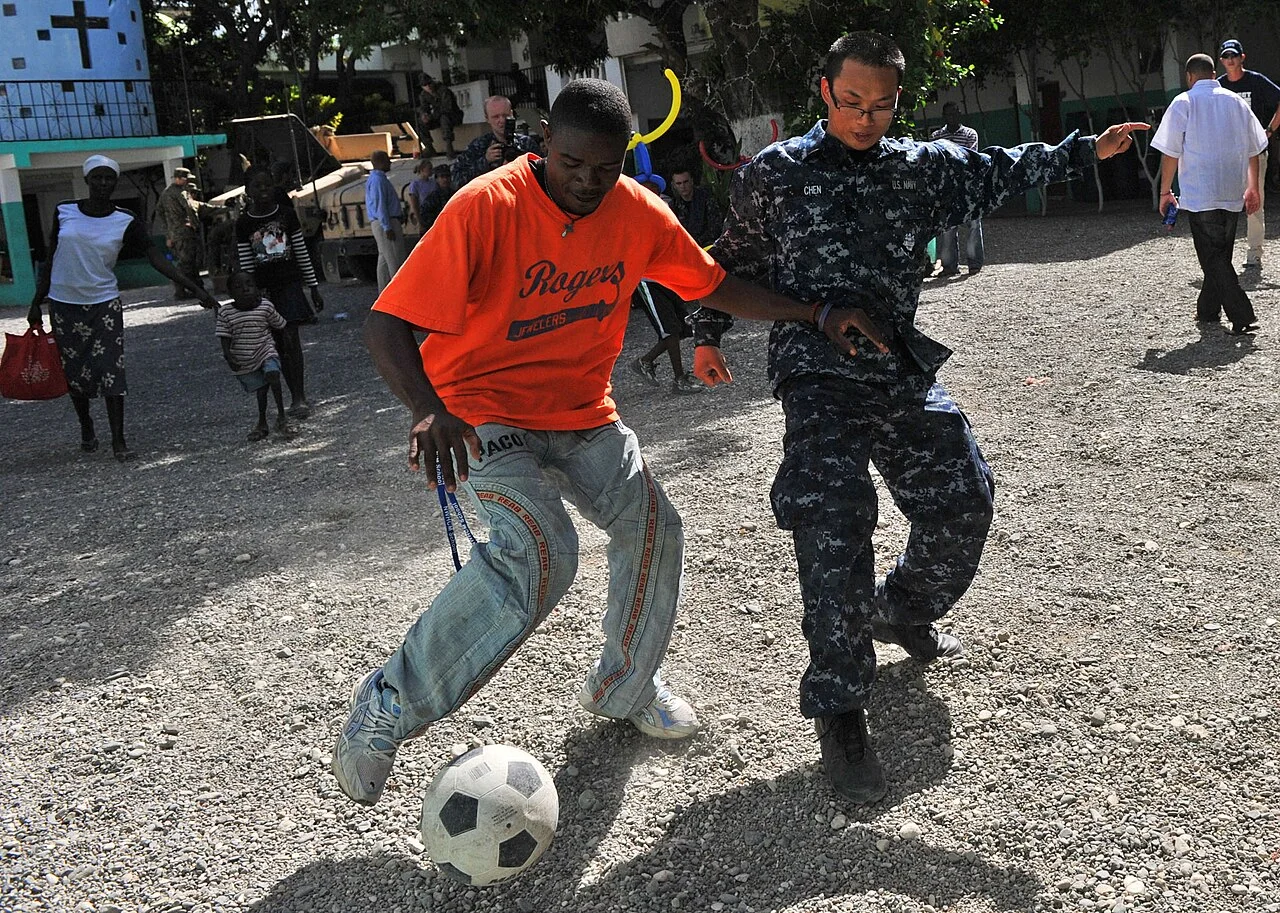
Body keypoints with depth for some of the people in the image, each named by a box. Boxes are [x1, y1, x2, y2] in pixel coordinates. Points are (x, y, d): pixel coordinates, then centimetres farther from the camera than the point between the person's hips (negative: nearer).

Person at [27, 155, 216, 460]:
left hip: (104, 303, -1)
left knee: (111, 371, -7)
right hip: (64, 304, 2)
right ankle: (86, 429, 29)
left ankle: (118, 440, -2)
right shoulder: (65, 212, 0)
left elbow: (156, 258, -11)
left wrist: (193, 287, -22)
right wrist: (37, 302, 5)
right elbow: (50, 259, 6)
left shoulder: (125, 222, -5)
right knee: (75, 372, 9)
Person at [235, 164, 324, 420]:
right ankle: (296, 396, 14)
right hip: (263, 290, 1)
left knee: (290, 338, -13)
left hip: (290, 285, -1)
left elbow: (302, 254, 6)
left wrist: (314, 288, 5)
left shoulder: (287, 214, 2)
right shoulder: (244, 224, 1)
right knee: (278, 345, 6)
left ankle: (299, 397, -11)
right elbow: (245, 265, 2)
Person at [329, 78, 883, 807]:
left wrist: (817, 315, 0)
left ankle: (625, 688, 30)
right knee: (541, 552, -26)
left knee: (655, 530, 4)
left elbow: (713, 284, 8)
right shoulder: (488, 207, -24)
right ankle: (391, 703, -11)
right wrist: (430, 411, -44)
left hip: (582, 413, 6)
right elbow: (389, 324, -27)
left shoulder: (638, 213, -7)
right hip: (484, 412, -6)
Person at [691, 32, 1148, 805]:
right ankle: (839, 711, -12)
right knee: (835, 524, -19)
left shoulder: (923, 168, 11)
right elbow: (737, 258, 14)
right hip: (816, 372, -5)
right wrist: (708, 335, 17)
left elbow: (1003, 173, 24)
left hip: (901, 369, 5)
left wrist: (1088, 149, 23)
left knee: (963, 501, 7)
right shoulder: (774, 174, 3)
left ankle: (902, 613, 38)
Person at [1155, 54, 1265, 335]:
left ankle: (1243, 317, -13)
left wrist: (1165, 191, 2)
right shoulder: (1236, 101, 9)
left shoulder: (1183, 103, -5)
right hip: (1233, 193, 5)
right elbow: (1254, 149, 12)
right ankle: (1208, 309, 27)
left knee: (1213, 257, -3)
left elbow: (1171, 152, -7)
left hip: (1200, 193, -5)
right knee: (1221, 254, 18)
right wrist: (1253, 188, 20)